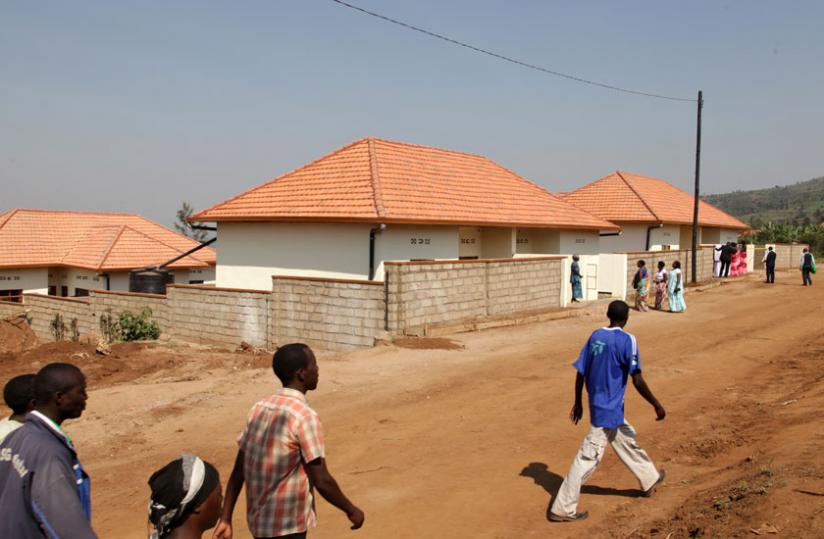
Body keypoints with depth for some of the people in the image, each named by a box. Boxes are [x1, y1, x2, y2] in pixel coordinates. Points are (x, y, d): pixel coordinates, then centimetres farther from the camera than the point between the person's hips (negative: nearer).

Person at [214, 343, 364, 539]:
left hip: (258, 520, 8)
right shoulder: (304, 416, -20)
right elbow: (322, 481, -19)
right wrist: (351, 510, -5)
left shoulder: (259, 408, 1)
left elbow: (238, 471, 4)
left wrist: (225, 519, 9)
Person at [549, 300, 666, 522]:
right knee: (588, 458, -3)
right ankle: (562, 509, 2)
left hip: (598, 405, 8)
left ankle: (649, 480, 49)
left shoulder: (595, 336, 2)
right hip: (609, 409, -8)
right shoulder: (627, 340, -16)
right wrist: (656, 404, -7)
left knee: (627, 441, 27)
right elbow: (637, 381, -19)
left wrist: (578, 403, 15)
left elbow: (581, 373, 5)